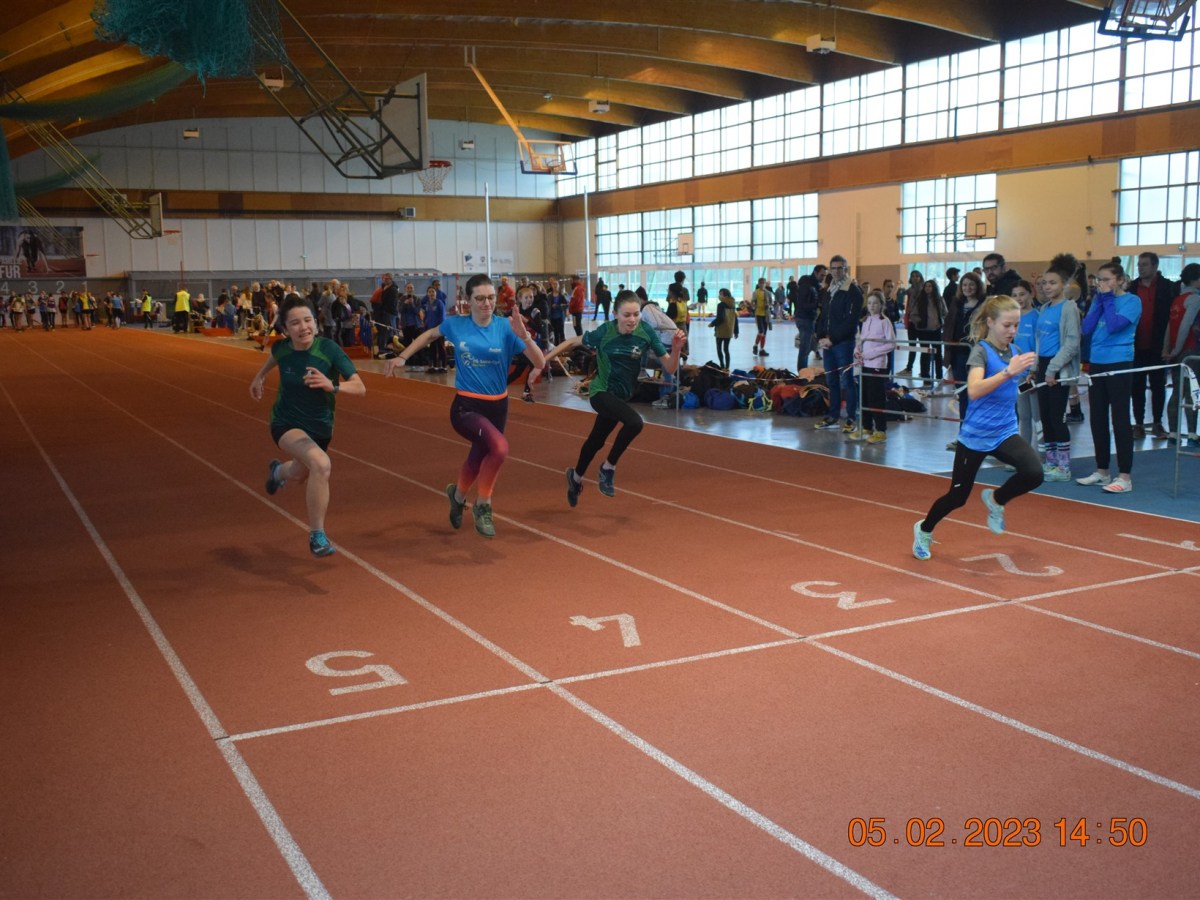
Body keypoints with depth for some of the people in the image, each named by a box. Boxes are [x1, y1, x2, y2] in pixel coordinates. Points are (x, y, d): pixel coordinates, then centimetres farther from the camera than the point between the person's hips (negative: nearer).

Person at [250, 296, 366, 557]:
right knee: (321, 464, -32)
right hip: (286, 423, -2)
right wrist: (259, 377, 22)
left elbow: (360, 387, -28)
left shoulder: (328, 349, -24)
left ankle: (278, 471, 70)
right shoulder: (282, 348, -17)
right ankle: (317, 535, -17)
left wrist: (332, 385, -45)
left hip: (320, 427, 2)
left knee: (300, 475, 30)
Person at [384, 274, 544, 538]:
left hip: (498, 406, 3)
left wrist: (524, 336, -30)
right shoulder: (456, 324, -8)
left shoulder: (505, 327, -10)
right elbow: (429, 335, 15)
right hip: (466, 406, -3)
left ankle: (457, 495, 58)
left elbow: (540, 363, -15)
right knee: (500, 447, -30)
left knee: (478, 458, 23)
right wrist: (402, 357, 10)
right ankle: (483, 505, -7)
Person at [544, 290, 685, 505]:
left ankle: (576, 477, 53)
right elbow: (572, 342, -6)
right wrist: (543, 359, -5)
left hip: (621, 395, 5)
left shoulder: (646, 332, -18)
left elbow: (669, 368, -15)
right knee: (634, 422, -31)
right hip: (601, 392, -5)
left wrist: (676, 348, -33)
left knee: (596, 441, 24)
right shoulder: (604, 332, -23)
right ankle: (608, 468, -8)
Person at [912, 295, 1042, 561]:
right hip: (975, 435, -5)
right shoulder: (981, 350, -14)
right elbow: (974, 390, -35)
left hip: (1004, 433, 5)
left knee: (1034, 473, -22)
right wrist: (1009, 371, -41)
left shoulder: (1014, 351, 4)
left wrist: (1022, 372, 9)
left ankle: (996, 499, 8)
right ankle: (924, 529, 36)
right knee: (957, 497, 7)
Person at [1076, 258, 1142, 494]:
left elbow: (1114, 325, -19)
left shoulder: (1132, 301, -6)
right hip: (1097, 364, 6)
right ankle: (1102, 471, 21)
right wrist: (1100, 300, -3)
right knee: (1098, 419, 10)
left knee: (1120, 419, -5)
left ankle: (1124, 476, -2)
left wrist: (1108, 299, -9)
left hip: (1119, 366, -6)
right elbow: (1086, 328, 1)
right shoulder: (1099, 300, 11)